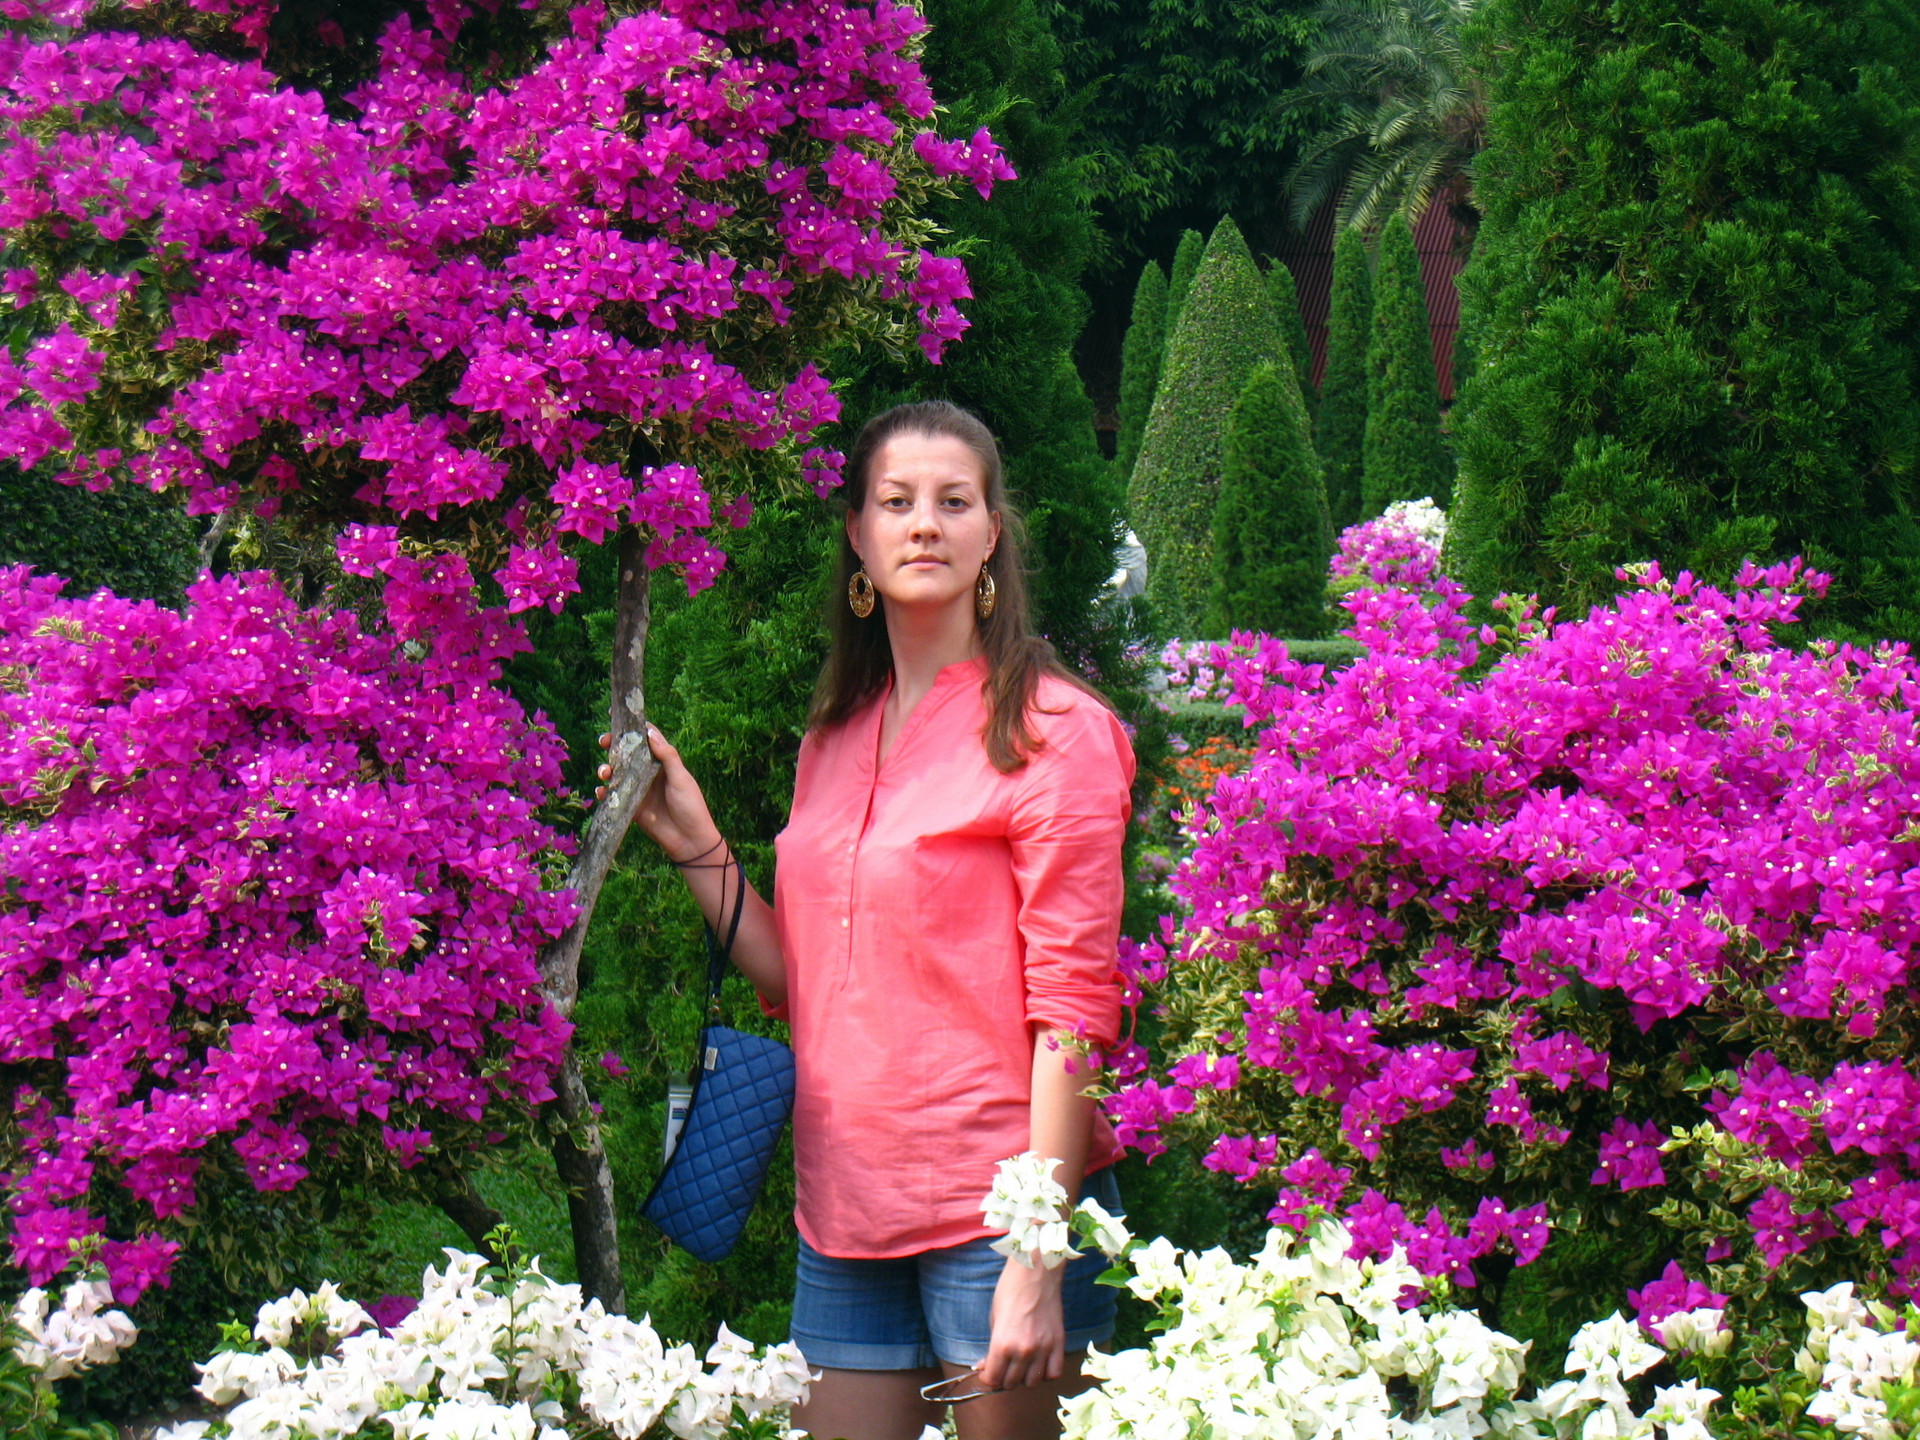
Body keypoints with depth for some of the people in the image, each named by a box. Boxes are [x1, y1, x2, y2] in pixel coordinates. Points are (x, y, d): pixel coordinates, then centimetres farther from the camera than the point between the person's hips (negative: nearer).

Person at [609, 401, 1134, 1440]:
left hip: (996, 1203, -6)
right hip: (848, 1216, 6)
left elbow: (1073, 1010, -11)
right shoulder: (833, 741, 13)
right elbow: (800, 984, 15)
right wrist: (693, 845, 6)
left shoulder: (1052, 731, -6)